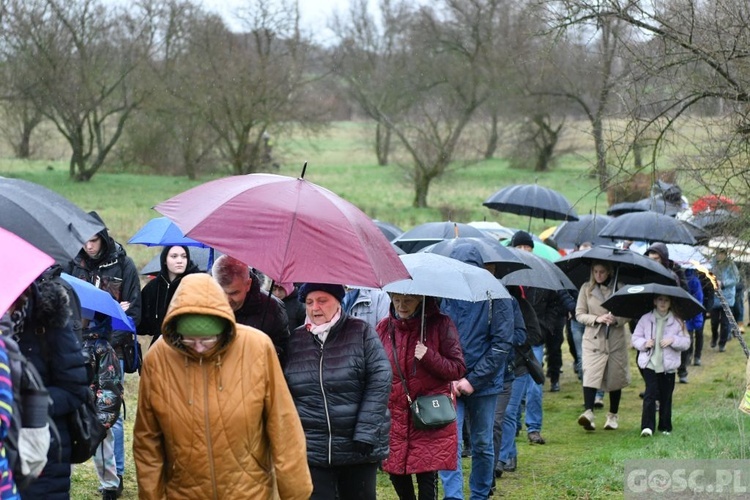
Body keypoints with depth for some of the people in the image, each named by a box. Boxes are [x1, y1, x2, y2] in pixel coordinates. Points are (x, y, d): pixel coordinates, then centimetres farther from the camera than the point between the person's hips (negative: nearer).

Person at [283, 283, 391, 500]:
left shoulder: (362, 333, 1)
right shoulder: (295, 340, 8)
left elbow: (379, 382, -6)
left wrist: (365, 434, -14)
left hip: (358, 449, -1)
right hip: (311, 451, 1)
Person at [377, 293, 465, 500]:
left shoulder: (440, 324, -5)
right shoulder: (385, 328, 4)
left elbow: (458, 369, -5)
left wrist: (429, 357, -21)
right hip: (396, 416, 3)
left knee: (426, 476, -5)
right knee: (396, 473, 7)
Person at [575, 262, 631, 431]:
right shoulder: (586, 288, 3)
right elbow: (579, 314, 3)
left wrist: (617, 320, -16)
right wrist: (597, 319, -14)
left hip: (616, 339, 1)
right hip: (593, 339, -1)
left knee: (615, 378, 8)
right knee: (590, 374, -19)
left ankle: (612, 416, 22)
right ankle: (588, 412, -30)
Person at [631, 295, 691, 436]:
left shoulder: (677, 322, 4)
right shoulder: (645, 319, 4)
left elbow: (686, 342, 3)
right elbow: (635, 338, 7)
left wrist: (673, 340, -15)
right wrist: (645, 343, -12)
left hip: (668, 366, 1)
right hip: (650, 364, -1)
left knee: (666, 397, 7)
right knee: (650, 394, -12)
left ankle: (665, 427, 18)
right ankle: (647, 426, -14)